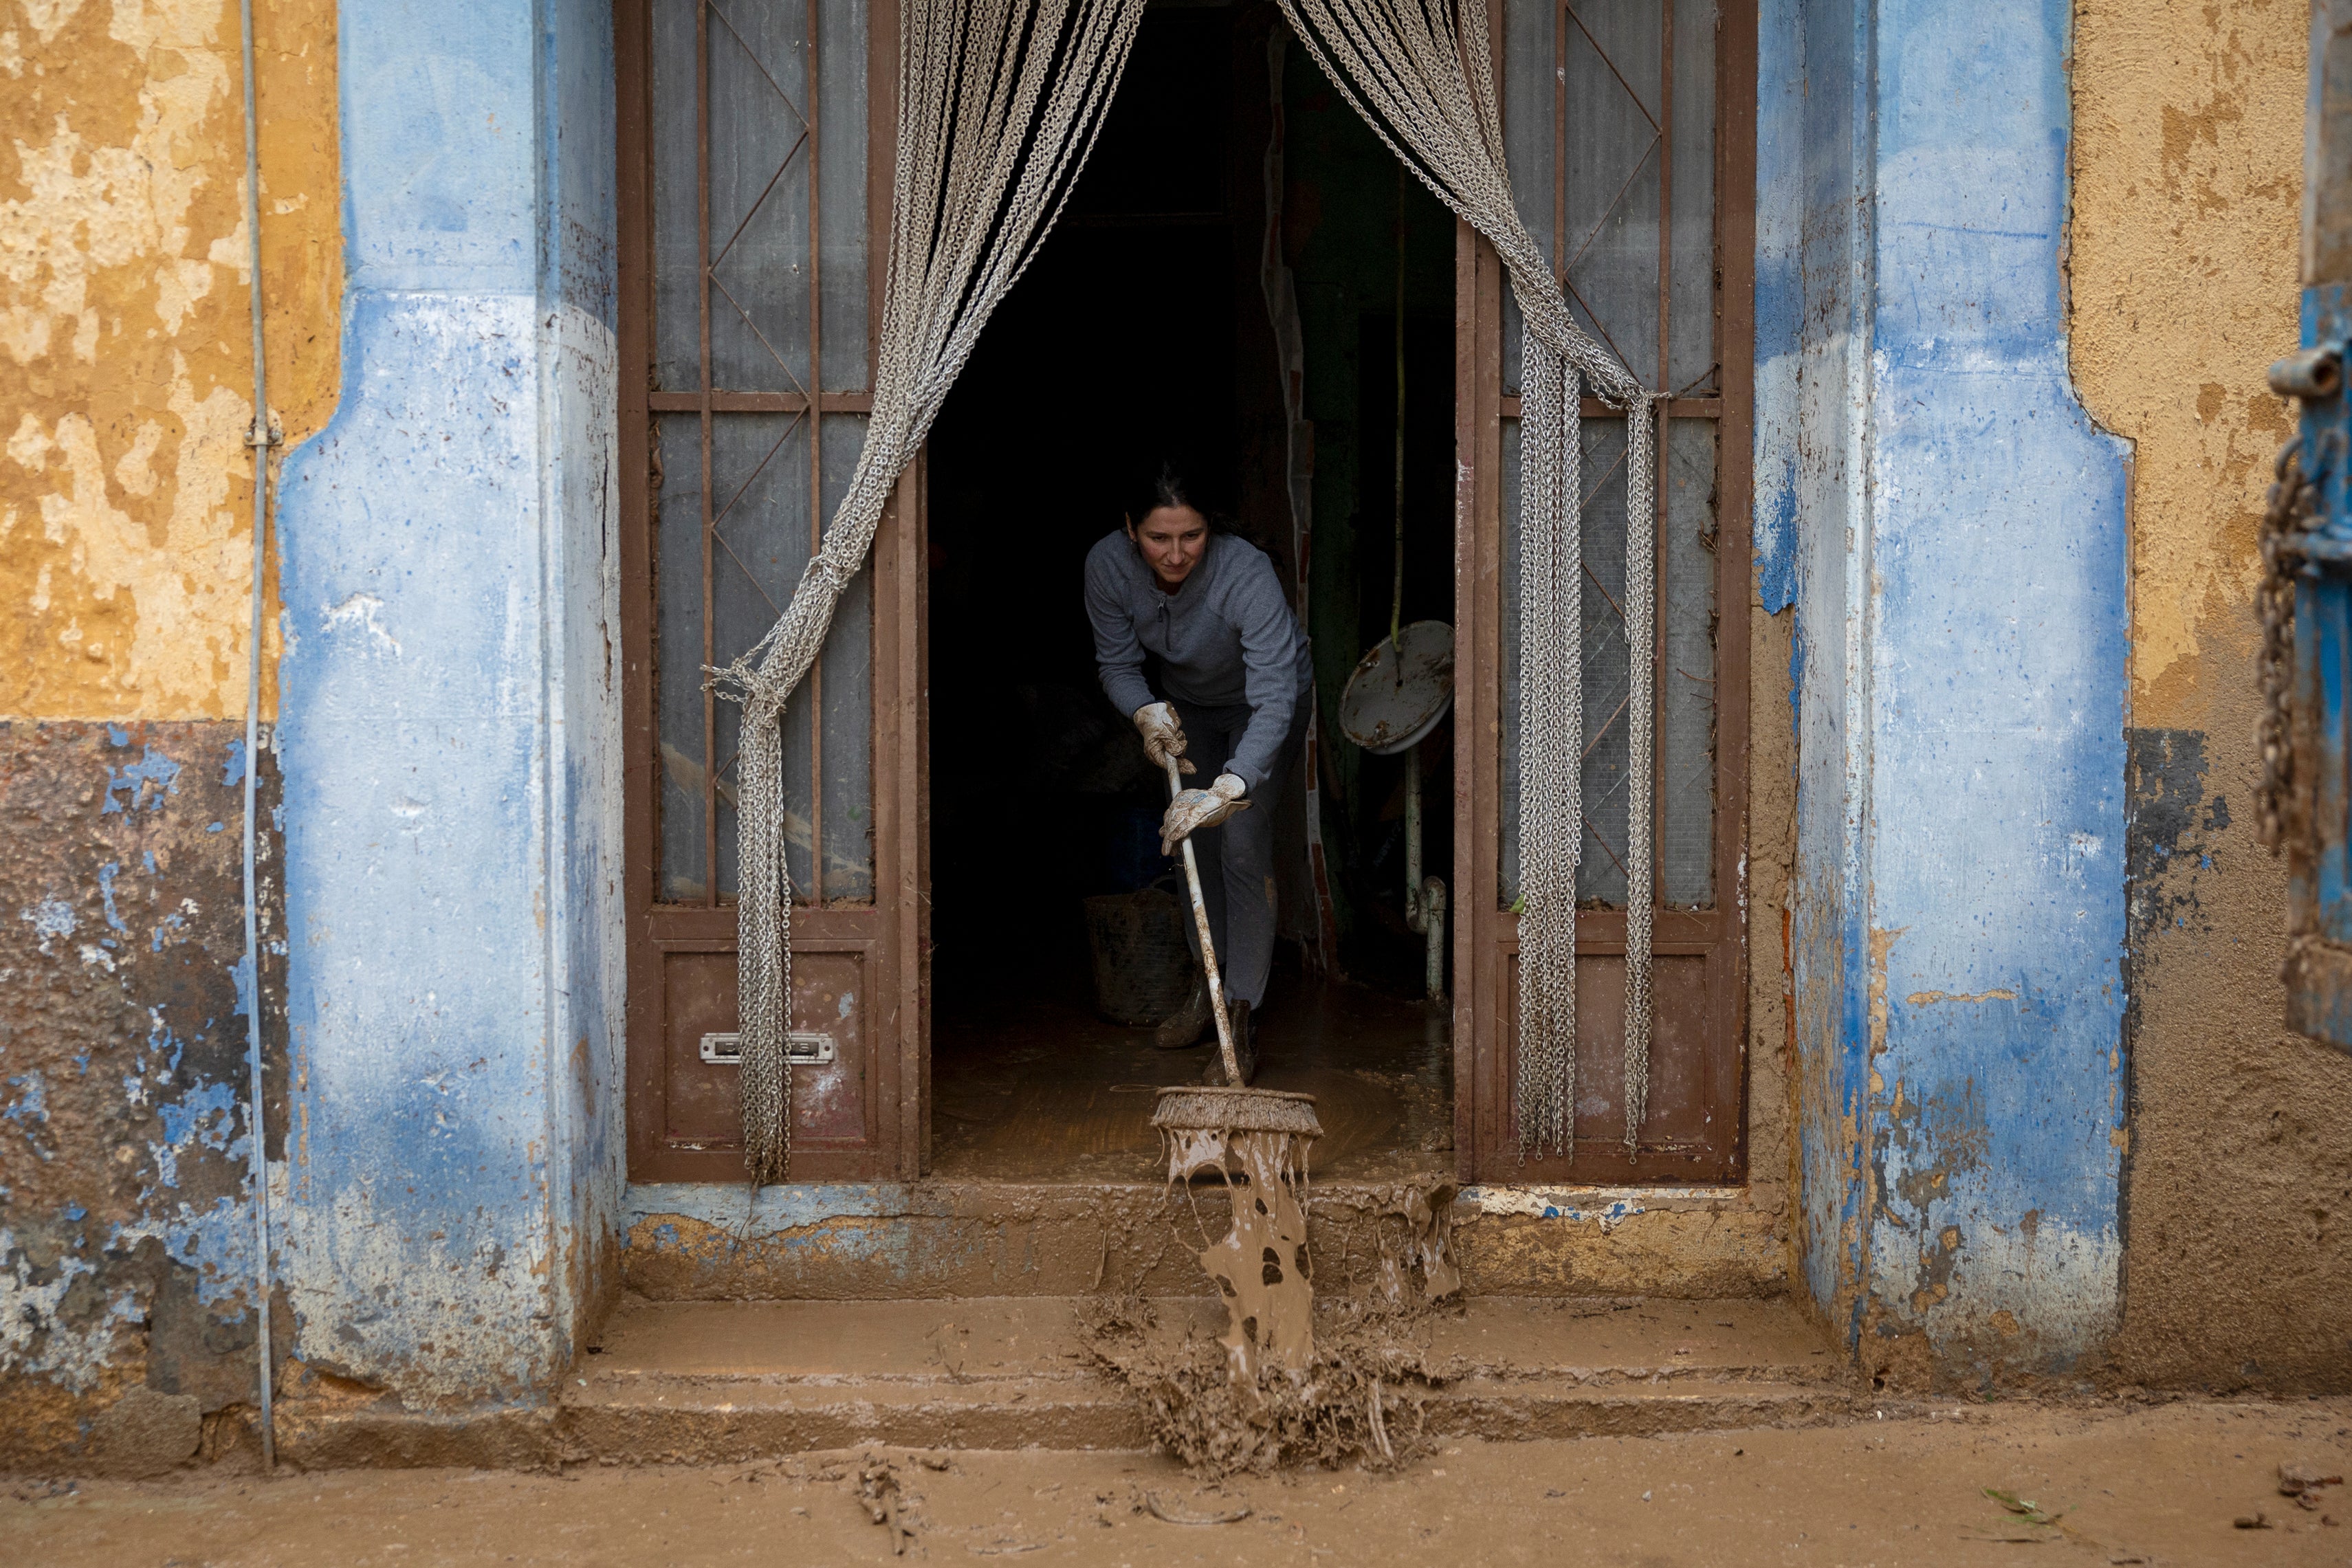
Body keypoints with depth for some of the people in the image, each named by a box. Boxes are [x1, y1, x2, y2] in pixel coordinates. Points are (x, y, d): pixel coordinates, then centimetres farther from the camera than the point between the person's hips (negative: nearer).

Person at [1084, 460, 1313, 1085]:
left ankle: (1241, 1017, -13)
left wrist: (1229, 788, -61)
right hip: (1186, 701, 5)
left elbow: (1274, 698, -48)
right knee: (1191, 840, 9)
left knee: (1242, 843, -16)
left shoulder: (1247, 574, -41)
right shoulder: (1108, 565, -28)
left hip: (1262, 704, -5)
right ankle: (1207, 985, 27)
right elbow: (1117, 662, -12)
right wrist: (1147, 713, -33)